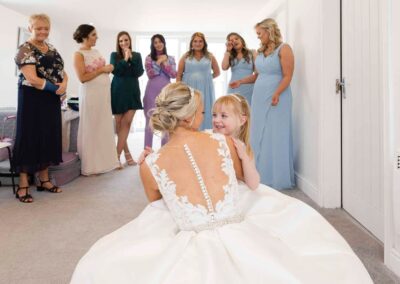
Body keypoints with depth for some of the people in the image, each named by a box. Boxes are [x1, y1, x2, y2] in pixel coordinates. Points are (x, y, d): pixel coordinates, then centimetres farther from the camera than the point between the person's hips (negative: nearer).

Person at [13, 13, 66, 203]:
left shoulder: (52, 49, 14)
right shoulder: (25, 50, -9)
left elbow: (62, 72, 12)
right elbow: (32, 79, -19)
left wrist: (64, 85, -10)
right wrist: (56, 88, -15)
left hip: (52, 100, 7)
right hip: (32, 100, -7)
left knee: (48, 138, 10)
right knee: (29, 138, -3)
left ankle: (44, 180, 21)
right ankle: (23, 185, 4)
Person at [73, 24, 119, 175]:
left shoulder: (96, 52, 15)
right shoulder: (79, 54, -8)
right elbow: (82, 78, -16)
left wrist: (108, 68, 6)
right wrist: (102, 70, -14)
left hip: (104, 93, 7)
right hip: (90, 94, -7)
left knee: (105, 127, 9)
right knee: (91, 128, -1)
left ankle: (104, 161, 19)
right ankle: (91, 166, 7)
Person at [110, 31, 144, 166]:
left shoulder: (137, 55, 8)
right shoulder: (114, 55, 3)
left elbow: (139, 72, -3)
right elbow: (115, 70, -11)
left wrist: (131, 58, -10)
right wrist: (125, 59, -13)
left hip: (132, 92, 1)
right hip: (118, 92, -1)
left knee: (126, 124, -5)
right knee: (120, 125, 1)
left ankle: (117, 155, -3)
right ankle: (127, 154, 12)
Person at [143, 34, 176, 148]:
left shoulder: (170, 58, 10)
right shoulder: (149, 58, 5)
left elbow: (174, 74, -2)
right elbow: (150, 74, -8)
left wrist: (164, 63, -10)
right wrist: (159, 61, -12)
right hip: (152, 91, -1)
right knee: (150, 119, 2)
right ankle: (147, 149, 8)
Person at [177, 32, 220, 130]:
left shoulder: (210, 57, 6)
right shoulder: (186, 57, 4)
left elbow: (217, 72, 16)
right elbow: (179, 75, 4)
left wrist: (206, 78, 3)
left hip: (205, 90, 1)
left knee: (205, 113, 3)